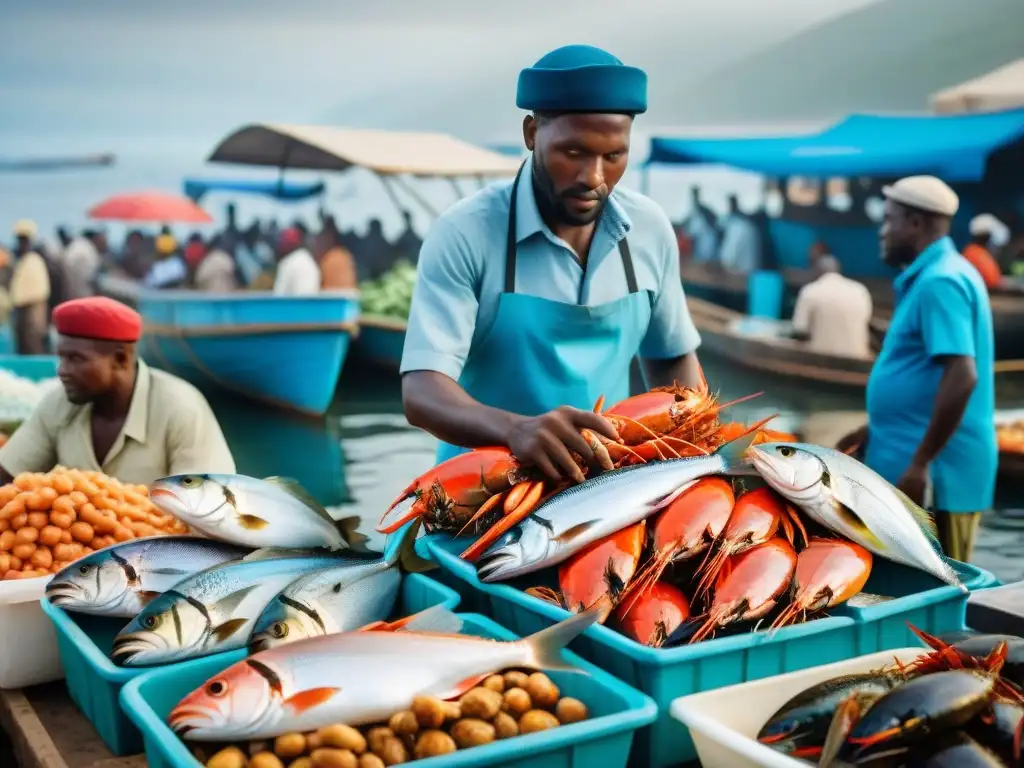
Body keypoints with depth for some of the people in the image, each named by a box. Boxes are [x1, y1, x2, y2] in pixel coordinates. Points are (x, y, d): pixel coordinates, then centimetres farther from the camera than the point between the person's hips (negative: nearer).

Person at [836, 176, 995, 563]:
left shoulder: (940, 282, -17)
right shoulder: (930, 277, 15)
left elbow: (961, 377, -25)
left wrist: (920, 463, -24)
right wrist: (874, 430, 22)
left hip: (935, 473, -10)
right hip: (916, 464, 10)